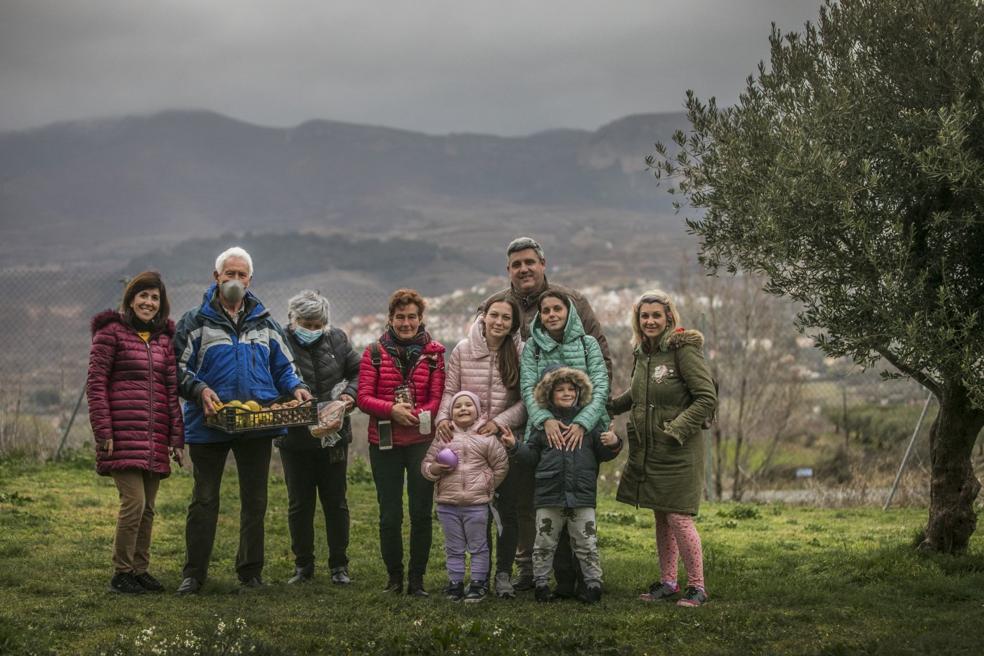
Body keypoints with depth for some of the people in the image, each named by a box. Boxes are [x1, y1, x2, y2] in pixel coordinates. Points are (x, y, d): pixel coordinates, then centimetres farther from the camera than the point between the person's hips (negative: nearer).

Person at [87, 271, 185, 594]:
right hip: (123, 434, -5)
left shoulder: (164, 337, 16)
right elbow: (95, 383, -4)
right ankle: (121, 573, -2)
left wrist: (177, 437, 7)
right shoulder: (111, 331, 0)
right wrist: (103, 432, -11)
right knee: (134, 501, -12)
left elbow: (172, 388, 14)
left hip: (155, 438, 6)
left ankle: (140, 570, 17)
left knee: (148, 507, 8)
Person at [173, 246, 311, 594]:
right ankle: (194, 573, 10)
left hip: (258, 425, 3)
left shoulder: (265, 323, 14)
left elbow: (283, 367, 17)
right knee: (204, 500, 3)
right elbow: (179, 368, -1)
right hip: (209, 424, -3)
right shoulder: (195, 321, 3)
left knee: (255, 500, 8)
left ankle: (250, 571, 17)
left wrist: (296, 388, -2)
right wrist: (199, 390, -18)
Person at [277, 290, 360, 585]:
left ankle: (339, 565, 20)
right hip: (295, 437, -2)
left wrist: (350, 393, -8)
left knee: (336, 502, 10)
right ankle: (303, 565, 22)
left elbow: (358, 371, 10)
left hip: (333, 436, 2)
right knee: (299, 503, 9)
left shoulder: (336, 339, 0)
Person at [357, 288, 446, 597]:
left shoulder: (434, 352, 4)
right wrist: (392, 410, -17)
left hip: (422, 441, 0)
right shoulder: (374, 352, 5)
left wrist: (417, 415, -18)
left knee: (421, 513, 2)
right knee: (389, 514, 6)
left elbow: (439, 398, -1)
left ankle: (417, 579, 12)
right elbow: (363, 398, -2)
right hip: (384, 444, 0)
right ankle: (394, 576, 19)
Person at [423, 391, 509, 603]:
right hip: (447, 504, 2)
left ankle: (478, 583, 15)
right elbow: (426, 465, 8)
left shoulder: (486, 437, -1)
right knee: (453, 548, 11)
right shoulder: (443, 437, 5)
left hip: (477, 504, -2)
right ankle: (455, 583, 20)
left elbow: (501, 465, 4)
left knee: (478, 547, 6)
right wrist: (435, 469, -12)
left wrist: (487, 484, 2)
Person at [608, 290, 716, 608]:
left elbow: (707, 398, -15)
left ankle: (697, 586, 2)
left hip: (678, 451, -7)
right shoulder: (643, 353, 11)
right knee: (660, 517, 13)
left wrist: (677, 429, -18)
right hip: (648, 449, 7)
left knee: (678, 517, -8)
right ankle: (667, 582, 23)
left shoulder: (683, 350, -13)